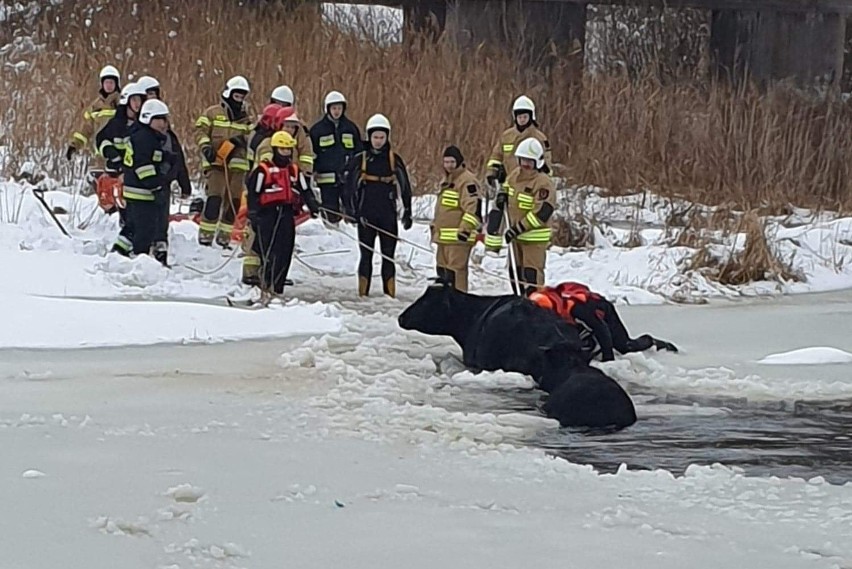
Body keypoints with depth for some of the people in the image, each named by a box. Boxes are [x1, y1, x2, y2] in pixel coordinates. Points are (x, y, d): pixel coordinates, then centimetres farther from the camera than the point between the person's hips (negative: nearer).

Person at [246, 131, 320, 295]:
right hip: (267, 214, -5)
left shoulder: (294, 171, 16)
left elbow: (305, 191, 18)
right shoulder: (263, 170, -2)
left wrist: (313, 205, 2)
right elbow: (253, 193, -3)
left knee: (284, 255, 2)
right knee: (269, 253, -11)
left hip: (287, 215, 5)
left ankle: (277, 288, 7)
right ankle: (266, 285, -8)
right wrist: (253, 215, -9)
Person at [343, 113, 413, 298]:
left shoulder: (394, 160, 4)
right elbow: (348, 186, 4)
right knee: (366, 255, 2)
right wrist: (351, 211, -6)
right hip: (366, 216, 0)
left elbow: (405, 188, 9)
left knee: (388, 256, 0)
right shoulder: (360, 160, 2)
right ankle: (363, 295, 3)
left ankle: (390, 294, 2)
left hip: (388, 215, 0)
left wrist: (407, 213, 6)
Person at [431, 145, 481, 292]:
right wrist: (435, 226, 29)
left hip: (458, 236, -10)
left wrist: (465, 229, -25)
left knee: (456, 269, -13)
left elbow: (474, 207, -21)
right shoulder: (447, 180, 21)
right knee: (442, 268, 15)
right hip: (444, 236, 10)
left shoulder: (467, 181, -12)